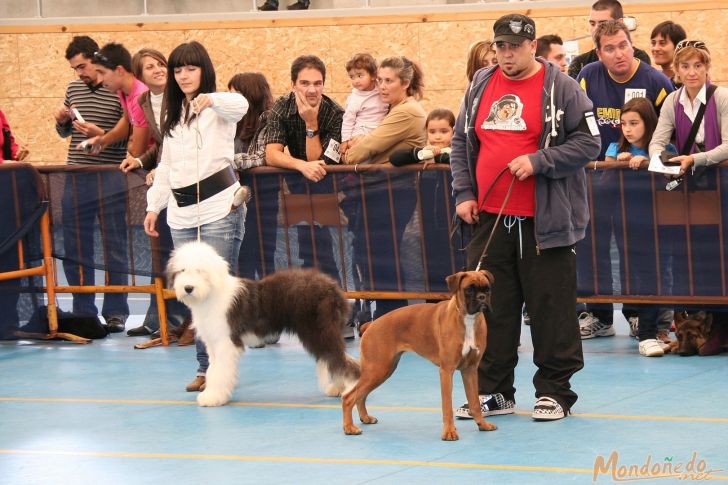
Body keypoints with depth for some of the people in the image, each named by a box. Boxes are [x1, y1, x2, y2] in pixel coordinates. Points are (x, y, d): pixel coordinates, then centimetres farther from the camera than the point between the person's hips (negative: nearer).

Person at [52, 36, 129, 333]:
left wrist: (102, 135, -21)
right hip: (75, 178, 6)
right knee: (75, 250, 9)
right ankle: (82, 313, 18)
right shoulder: (74, 89, 12)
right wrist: (61, 121, 2)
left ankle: (115, 313, 9)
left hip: (110, 178, -6)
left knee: (114, 249, 2)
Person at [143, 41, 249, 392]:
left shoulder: (218, 109, -1)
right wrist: (154, 206, 19)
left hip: (219, 209, -6)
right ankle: (205, 367, 10)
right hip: (182, 215, 6)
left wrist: (211, 99, -45)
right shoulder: (173, 116, 20)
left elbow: (240, 105, -26)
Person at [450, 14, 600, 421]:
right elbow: (462, 143, 19)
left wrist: (538, 161, -16)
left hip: (544, 220, -5)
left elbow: (588, 142, -6)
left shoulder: (560, 87, -3)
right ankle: (493, 391, 16)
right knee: (490, 306, 8)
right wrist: (464, 192, 8)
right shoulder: (481, 85, 12)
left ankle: (554, 391, 8)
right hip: (489, 219, 5)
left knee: (551, 307, -1)